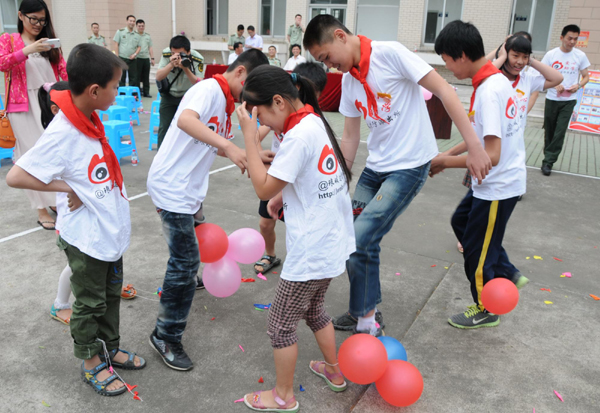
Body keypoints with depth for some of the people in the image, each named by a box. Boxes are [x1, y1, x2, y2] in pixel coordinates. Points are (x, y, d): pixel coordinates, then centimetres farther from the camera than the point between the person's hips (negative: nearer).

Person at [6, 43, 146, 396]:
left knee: (111, 295, 22)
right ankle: (92, 363, 33)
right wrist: (67, 188, -22)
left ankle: (110, 349, 42)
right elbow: (15, 177, -28)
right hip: (87, 238, -8)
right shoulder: (62, 133, -26)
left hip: (112, 231, 8)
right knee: (90, 303, 12)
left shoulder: (90, 119, 0)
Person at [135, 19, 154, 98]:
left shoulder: (148, 36, 14)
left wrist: (152, 58, 8)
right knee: (137, 76, -2)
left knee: (146, 77, 6)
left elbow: (150, 48, 15)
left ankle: (146, 92, 11)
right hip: (137, 59, -4)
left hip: (146, 58, 4)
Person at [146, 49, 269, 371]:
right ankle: (166, 337, 5)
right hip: (171, 186, -10)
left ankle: (188, 280, 60)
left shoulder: (224, 102, 12)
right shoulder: (209, 88, -17)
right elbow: (186, 119, -37)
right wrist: (228, 145, -44)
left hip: (190, 187, 10)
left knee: (196, 232, 30)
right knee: (185, 259, -8)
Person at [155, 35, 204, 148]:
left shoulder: (197, 60, -24)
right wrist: (171, 64, -41)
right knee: (164, 126, 0)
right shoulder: (166, 54, -20)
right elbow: (158, 77, -24)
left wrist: (186, 68, -45)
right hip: (169, 94, 1)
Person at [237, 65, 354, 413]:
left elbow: (263, 188, -20)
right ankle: (334, 371, 44)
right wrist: (284, 196, 6)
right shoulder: (316, 121, 6)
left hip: (312, 250, -9)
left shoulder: (299, 135, -23)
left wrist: (250, 136, -18)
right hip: (332, 241, 9)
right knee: (314, 308, 27)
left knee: (282, 322, 8)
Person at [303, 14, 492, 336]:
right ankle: (367, 311, 28)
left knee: (358, 241, -13)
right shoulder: (348, 79, 8)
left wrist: (474, 147, -20)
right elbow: (350, 136, 11)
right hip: (375, 166, 8)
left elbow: (444, 91, -16)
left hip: (409, 166, -8)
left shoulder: (390, 54, -15)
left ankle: (366, 322, 7)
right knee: (361, 240, 8)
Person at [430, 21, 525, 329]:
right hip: (497, 180, 9)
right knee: (461, 221, 26)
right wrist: (447, 156, 9)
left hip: (498, 186, -9)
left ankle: (485, 311, 30)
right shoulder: (497, 79, 3)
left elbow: (491, 156, -31)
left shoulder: (488, 91, -27)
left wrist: (446, 162, -18)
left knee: (476, 248, 8)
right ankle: (506, 274, 36)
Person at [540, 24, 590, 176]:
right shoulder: (551, 54, -2)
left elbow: (586, 77, 9)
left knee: (560, 132, -9)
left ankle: (548, 161, -7)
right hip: (552, 99, 1)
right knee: (549, 131, 9)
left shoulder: (580, 55, 1)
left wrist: (578, 85, -13)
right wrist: (555, 85, -15)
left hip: (569, 100, 0)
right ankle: (549, 157, 26)